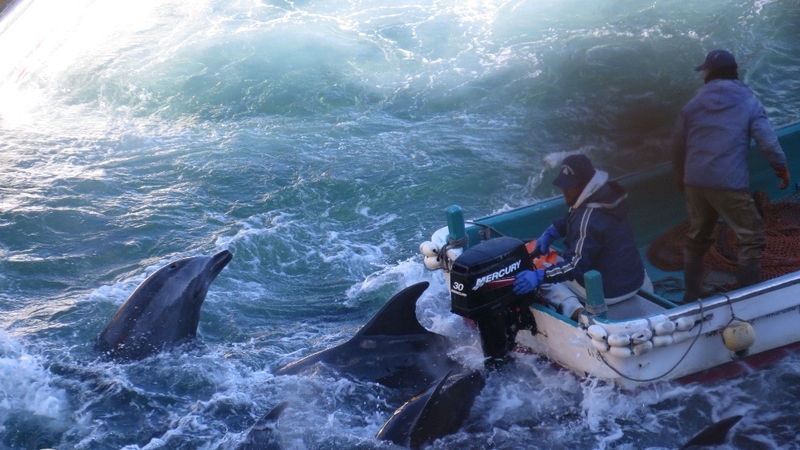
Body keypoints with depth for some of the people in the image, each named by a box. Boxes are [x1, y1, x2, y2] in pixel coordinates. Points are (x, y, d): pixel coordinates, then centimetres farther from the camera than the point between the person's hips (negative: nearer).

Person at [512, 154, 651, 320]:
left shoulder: (589, 219, -27)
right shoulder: (607, 194, -1)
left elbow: (575, 266, -31)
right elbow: (570, 220, 15)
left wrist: (539, 276, -37)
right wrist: (550, 233, 3)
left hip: (607, 292, -8)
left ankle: (572, 309, -15)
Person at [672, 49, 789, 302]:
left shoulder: (693, 104, 11)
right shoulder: (749, 103, 2)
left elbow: (678, 144, 15)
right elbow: (767, 141, -5)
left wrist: (681, 176, 30)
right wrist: (781, 167, 11)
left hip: (695, 182, 5)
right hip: (729, 183, -5)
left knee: (696, 237, 19)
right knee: (751, 237, 4)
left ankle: (693, 292, 25)